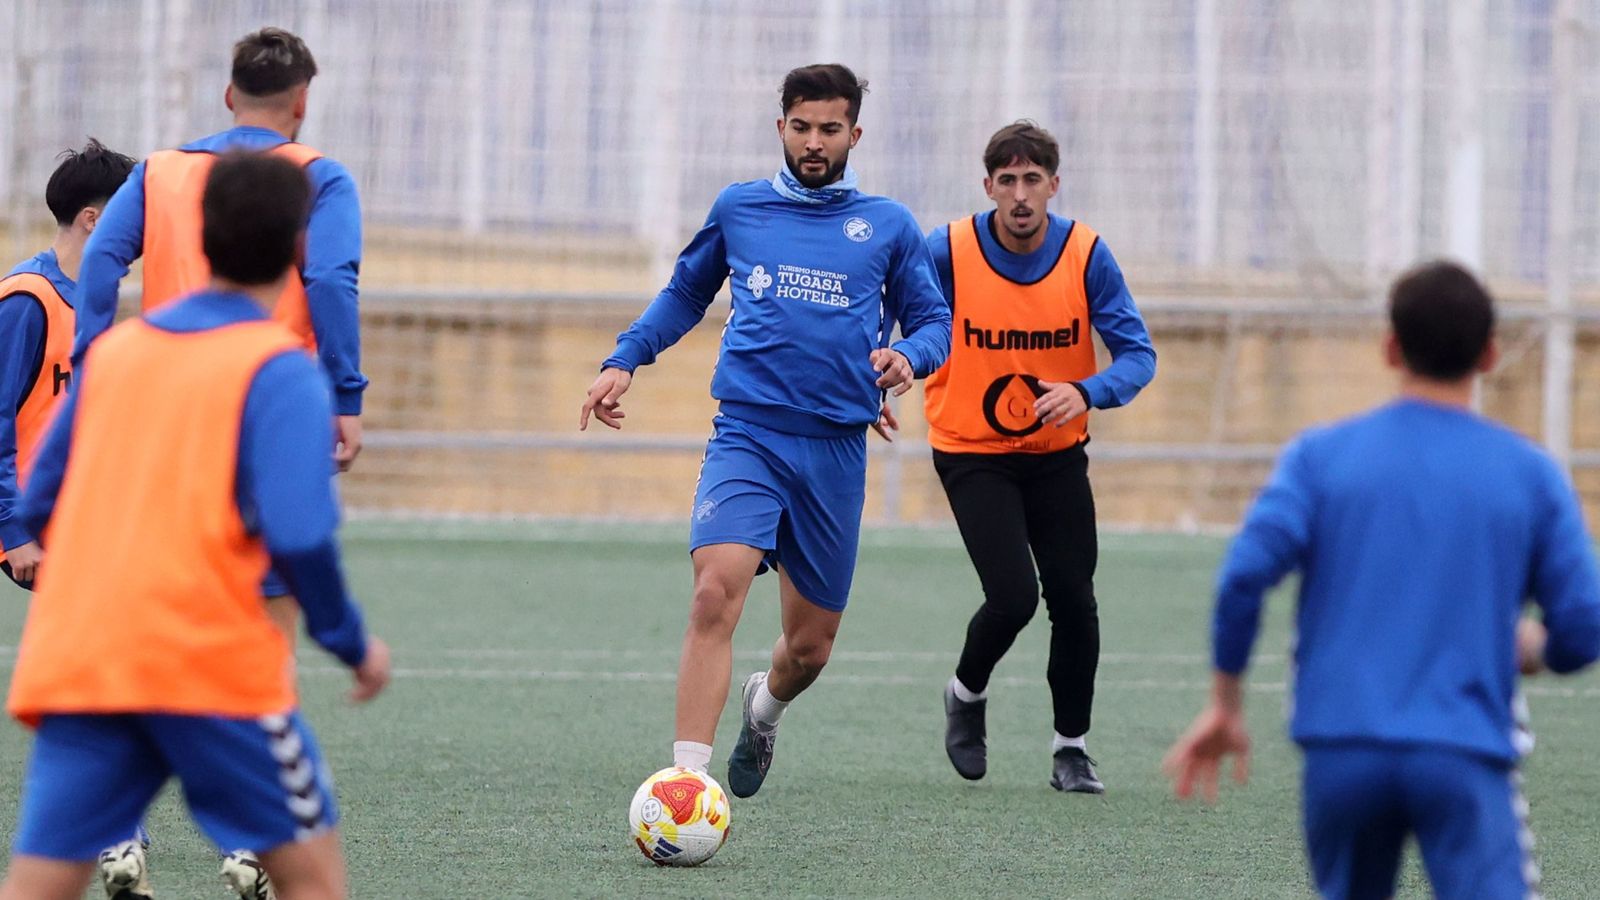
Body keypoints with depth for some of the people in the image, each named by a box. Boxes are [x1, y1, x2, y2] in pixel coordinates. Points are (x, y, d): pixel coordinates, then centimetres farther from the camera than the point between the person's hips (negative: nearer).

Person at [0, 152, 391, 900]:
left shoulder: (111, 351, 13)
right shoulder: (280, 371, -3)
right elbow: (298, 536, -14)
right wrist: (352, 644, 0)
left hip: (75, 662, 5)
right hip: (213, 667, -5)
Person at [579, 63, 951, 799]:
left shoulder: (888, 227, 8)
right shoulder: (739, 208, 10)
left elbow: (934, 320, 13)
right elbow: (686, 292, 24)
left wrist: (908, 357, -10)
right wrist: (625, 359, 11)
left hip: (835, 449, 1)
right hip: (747, 434, -1)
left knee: (811, 645, 9)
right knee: (715, 594, -26)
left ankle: (766, 706, 46)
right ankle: (687, 780, -28)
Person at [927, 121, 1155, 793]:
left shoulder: (1087, 256, -11)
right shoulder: (949, 252, -14)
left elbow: (1137, 355, -10)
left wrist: (1087, 393, -30)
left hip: (1057, 453, 2)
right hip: (972, 453, -2)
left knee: (1074, 599, -4)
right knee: (1013, 596, -17)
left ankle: (1071, 745, 16)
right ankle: (967, 693, 15)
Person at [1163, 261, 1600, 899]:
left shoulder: (1322, 455, 7)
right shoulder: (1531, 473, 7)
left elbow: (1246, 573, -6)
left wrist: (1225, 704, 4)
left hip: (1340, 751, 2)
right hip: (1466, 757, -2)